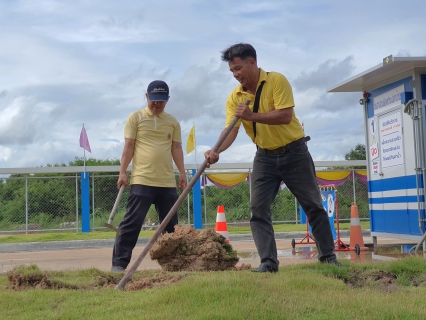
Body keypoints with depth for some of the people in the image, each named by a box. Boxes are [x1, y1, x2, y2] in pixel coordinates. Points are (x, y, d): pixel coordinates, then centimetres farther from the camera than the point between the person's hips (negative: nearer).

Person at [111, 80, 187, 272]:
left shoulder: (173, 122, 14)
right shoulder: (135, 118, 4)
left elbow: (176, 148, 15)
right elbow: (128, 146, 0)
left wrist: (182, 173, 6)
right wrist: (122, 172, -6)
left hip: (168, 183, 4)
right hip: (141, 181, -4)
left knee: (172, 225, 9)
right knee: (132, 222, -8)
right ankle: (119, 263, -3)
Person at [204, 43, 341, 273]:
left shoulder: (277, 81, -16)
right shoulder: (235, 97, -4)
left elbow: (286, 116, -26)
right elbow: (230, 129, -13)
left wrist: (252, 116, -33)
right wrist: (216, 151, -32)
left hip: (294, 152, -4)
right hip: (265, 157, 4)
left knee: (313, 205, 3)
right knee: (258, 209, -7)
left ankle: (328, 256, 16)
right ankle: (268, 262, -2)